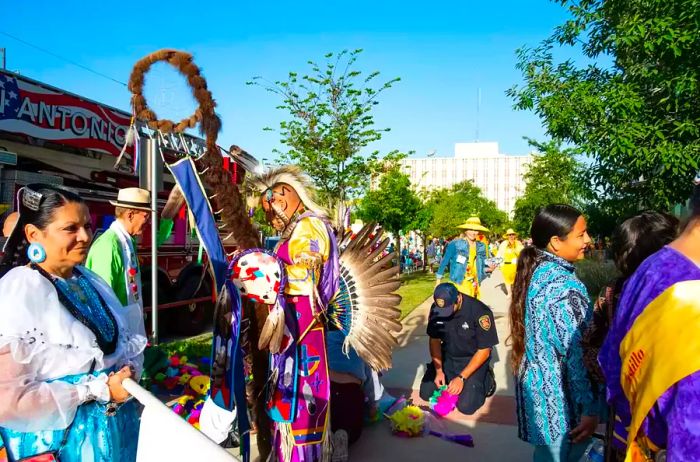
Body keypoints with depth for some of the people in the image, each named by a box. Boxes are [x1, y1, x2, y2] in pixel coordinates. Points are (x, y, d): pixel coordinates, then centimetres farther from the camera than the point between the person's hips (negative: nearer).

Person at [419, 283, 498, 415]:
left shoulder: (479, 311, -27)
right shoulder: (435, 309, -13)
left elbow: (484, 350, -19)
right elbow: (434, 339, 1)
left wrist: (462, 378, -22)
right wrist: (439, 370, -11)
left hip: (473, 359, -4)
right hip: (447, 356, 4)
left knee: (466, 406, -17)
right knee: (426, 393, -5)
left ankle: (487, 379, 10)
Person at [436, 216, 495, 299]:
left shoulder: (481, 247, 9)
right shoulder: (455, 244, -5)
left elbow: (482, 266, 16)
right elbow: (445, 261, 0)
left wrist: (488, 269, -5)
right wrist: (439, 279, 1)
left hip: (475, 285, 5)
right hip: (459, 283, -5)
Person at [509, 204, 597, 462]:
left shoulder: (535, 271, 3)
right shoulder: (565, 286, -24)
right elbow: (572, 354, -23)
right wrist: (589, 409, -17)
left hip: (536, 383, 8)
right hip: (557, 395, -8)